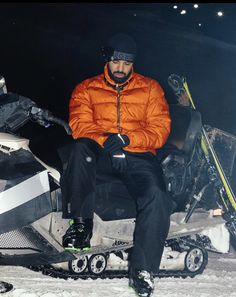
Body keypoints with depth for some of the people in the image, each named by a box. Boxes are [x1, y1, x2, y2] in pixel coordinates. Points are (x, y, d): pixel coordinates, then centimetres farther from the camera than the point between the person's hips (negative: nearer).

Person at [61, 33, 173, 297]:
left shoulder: (150, 88, 14)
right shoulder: (86, 89, 14)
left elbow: (160, 129, 3)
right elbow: (80, 125, -1)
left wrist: (126, 139, -15)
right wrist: (105, 141, -22)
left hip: (138, 156, 0)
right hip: (99, 154, 0)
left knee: (157, 197, -30)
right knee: (81, 148, -37)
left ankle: (142, 270, -21)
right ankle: (81, 222, -25)